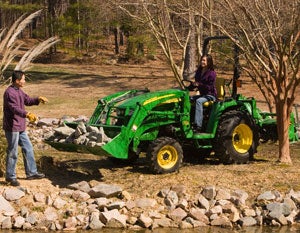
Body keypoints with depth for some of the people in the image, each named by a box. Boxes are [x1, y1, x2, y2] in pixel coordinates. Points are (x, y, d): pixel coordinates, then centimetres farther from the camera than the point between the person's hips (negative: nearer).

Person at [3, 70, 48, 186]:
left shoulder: (19, 91, 11)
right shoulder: (9, 93, -20)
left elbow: (28, 100, 21)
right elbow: (15, 108, -32)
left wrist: (38, 99, 1)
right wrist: (27, 114, -46)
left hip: (20, 127, 10)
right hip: (12, 128, -10)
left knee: (28, 148, 15)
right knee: (12, 153, -1)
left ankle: (31, 172, 25)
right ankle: (10, 177, 11)